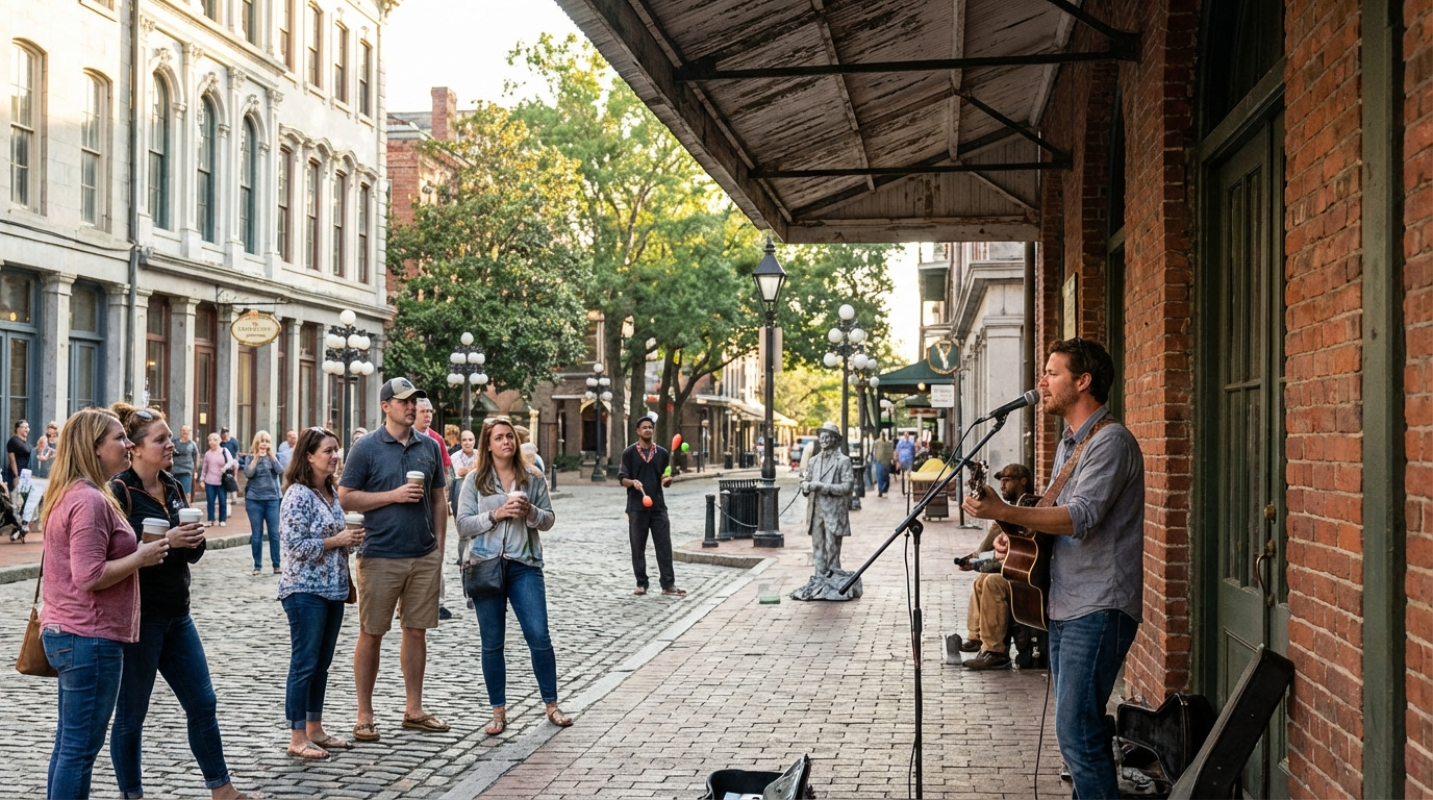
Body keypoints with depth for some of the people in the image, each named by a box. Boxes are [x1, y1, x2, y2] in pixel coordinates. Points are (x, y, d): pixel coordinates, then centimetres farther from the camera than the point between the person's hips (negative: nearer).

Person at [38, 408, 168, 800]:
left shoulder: (68, 494, 13)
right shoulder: (90, 500, -19)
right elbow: (91, 576, -24)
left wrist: (138, 549, 13)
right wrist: (141, 557, -13)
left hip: (65, 634, 10)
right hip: (90, 638, -10)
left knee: (69, 743, 17)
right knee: (81, 748, -2)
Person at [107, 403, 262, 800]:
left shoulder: (172, 488, 10)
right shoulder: (119, 492, -12)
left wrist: (194, 539, -7)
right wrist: (165, 541, -24)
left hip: (177, 614, 7)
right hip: (138, 617, -7)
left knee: (203, 703, 12)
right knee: (131, 713, 7)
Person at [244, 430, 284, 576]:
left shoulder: (273, 457, 7)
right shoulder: (251, 457, 4)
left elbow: (281, 472, -8)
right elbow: (248, 474, -10)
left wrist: (270, 455, -12)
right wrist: (257, 457, -12)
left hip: (272, 499, 1)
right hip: (254, 500, -1)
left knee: (274, 533, -1)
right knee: (256, 534, 3)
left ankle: (277, 565, 5)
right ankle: (258, 565, 10)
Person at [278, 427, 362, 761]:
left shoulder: (331, 492, 12)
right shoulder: (298, 494, -14)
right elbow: (295, 545, -19)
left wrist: (352, 539, 3)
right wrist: (336, 540, -18)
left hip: (333, 589, 8)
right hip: (305, 591, -8)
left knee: (322, 663, 14)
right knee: (304, 664, -2)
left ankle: (315, 729, 23)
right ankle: (297, 737, 5)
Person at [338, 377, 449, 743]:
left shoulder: (429, 447, 10)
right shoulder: (366, 448, -3)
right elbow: (345, 498, -6)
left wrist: (439, 546, 8)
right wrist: (394, 495, -13)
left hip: (424, 557, 4)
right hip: (380, 557, -4)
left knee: (417, 631, 10)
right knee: (371, 634, 3)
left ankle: (413, 709, 21)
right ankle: (364, 716, 11)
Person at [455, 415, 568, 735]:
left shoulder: (533, 478, 5)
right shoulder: (475, 480, 2)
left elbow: (549, 520, 8)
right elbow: (463, 525, -3)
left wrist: (530, 512, -12)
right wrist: (496, 514, -16)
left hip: (524, 565, 0)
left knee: (539, 637, -3)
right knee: (492, 643, 6)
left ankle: (551, 705, 13)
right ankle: (498, 712, 17)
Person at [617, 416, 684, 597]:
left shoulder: (662, 453, 9)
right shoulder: (629, 453, 1)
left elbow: (666, 481, 14)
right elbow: (622, 479, -1)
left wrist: (668, 479, -10)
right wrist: (633, 482, -22)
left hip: (658, 506, 2)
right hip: (637, 506, -2)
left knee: (664, 546, -2)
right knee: (638, 547, 4)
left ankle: (668, 584, 2)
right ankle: (641, 584, 14)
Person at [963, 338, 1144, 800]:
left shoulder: (1110, 441, -14)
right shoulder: (1069, 443, 18)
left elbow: (1080, 517, -26)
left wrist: (1003, 512, -31)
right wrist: (1016, 533, 7)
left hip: (1098, 610, -10)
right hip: (1065, 606, 10)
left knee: (1077, 731, -11)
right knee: (1077, 726, 15)